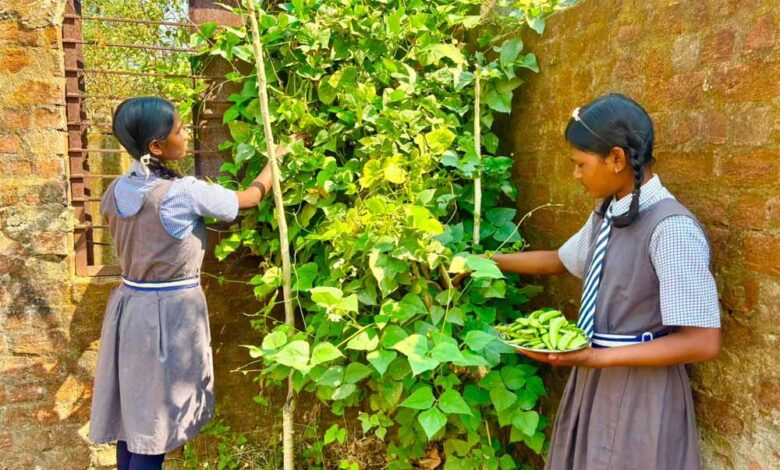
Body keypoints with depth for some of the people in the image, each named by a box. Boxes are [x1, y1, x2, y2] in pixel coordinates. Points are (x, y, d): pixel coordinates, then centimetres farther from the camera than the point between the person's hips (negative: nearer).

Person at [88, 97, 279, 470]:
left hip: (130, 304, 7)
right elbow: (252, 197, -6)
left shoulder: (116, 191, 1)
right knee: (151, 424, 6)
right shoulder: (186, 193, -19)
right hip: (170, 311, -7)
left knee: (131, 415, 19)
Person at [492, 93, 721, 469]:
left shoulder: (671, 228, -24)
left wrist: (596, 357, -26)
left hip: (641, 388, -8)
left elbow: (703, 343, -25)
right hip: (595, 379, 8)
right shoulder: (606, 214, 3)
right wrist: (487, 261, 17)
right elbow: (561, 260, 19)